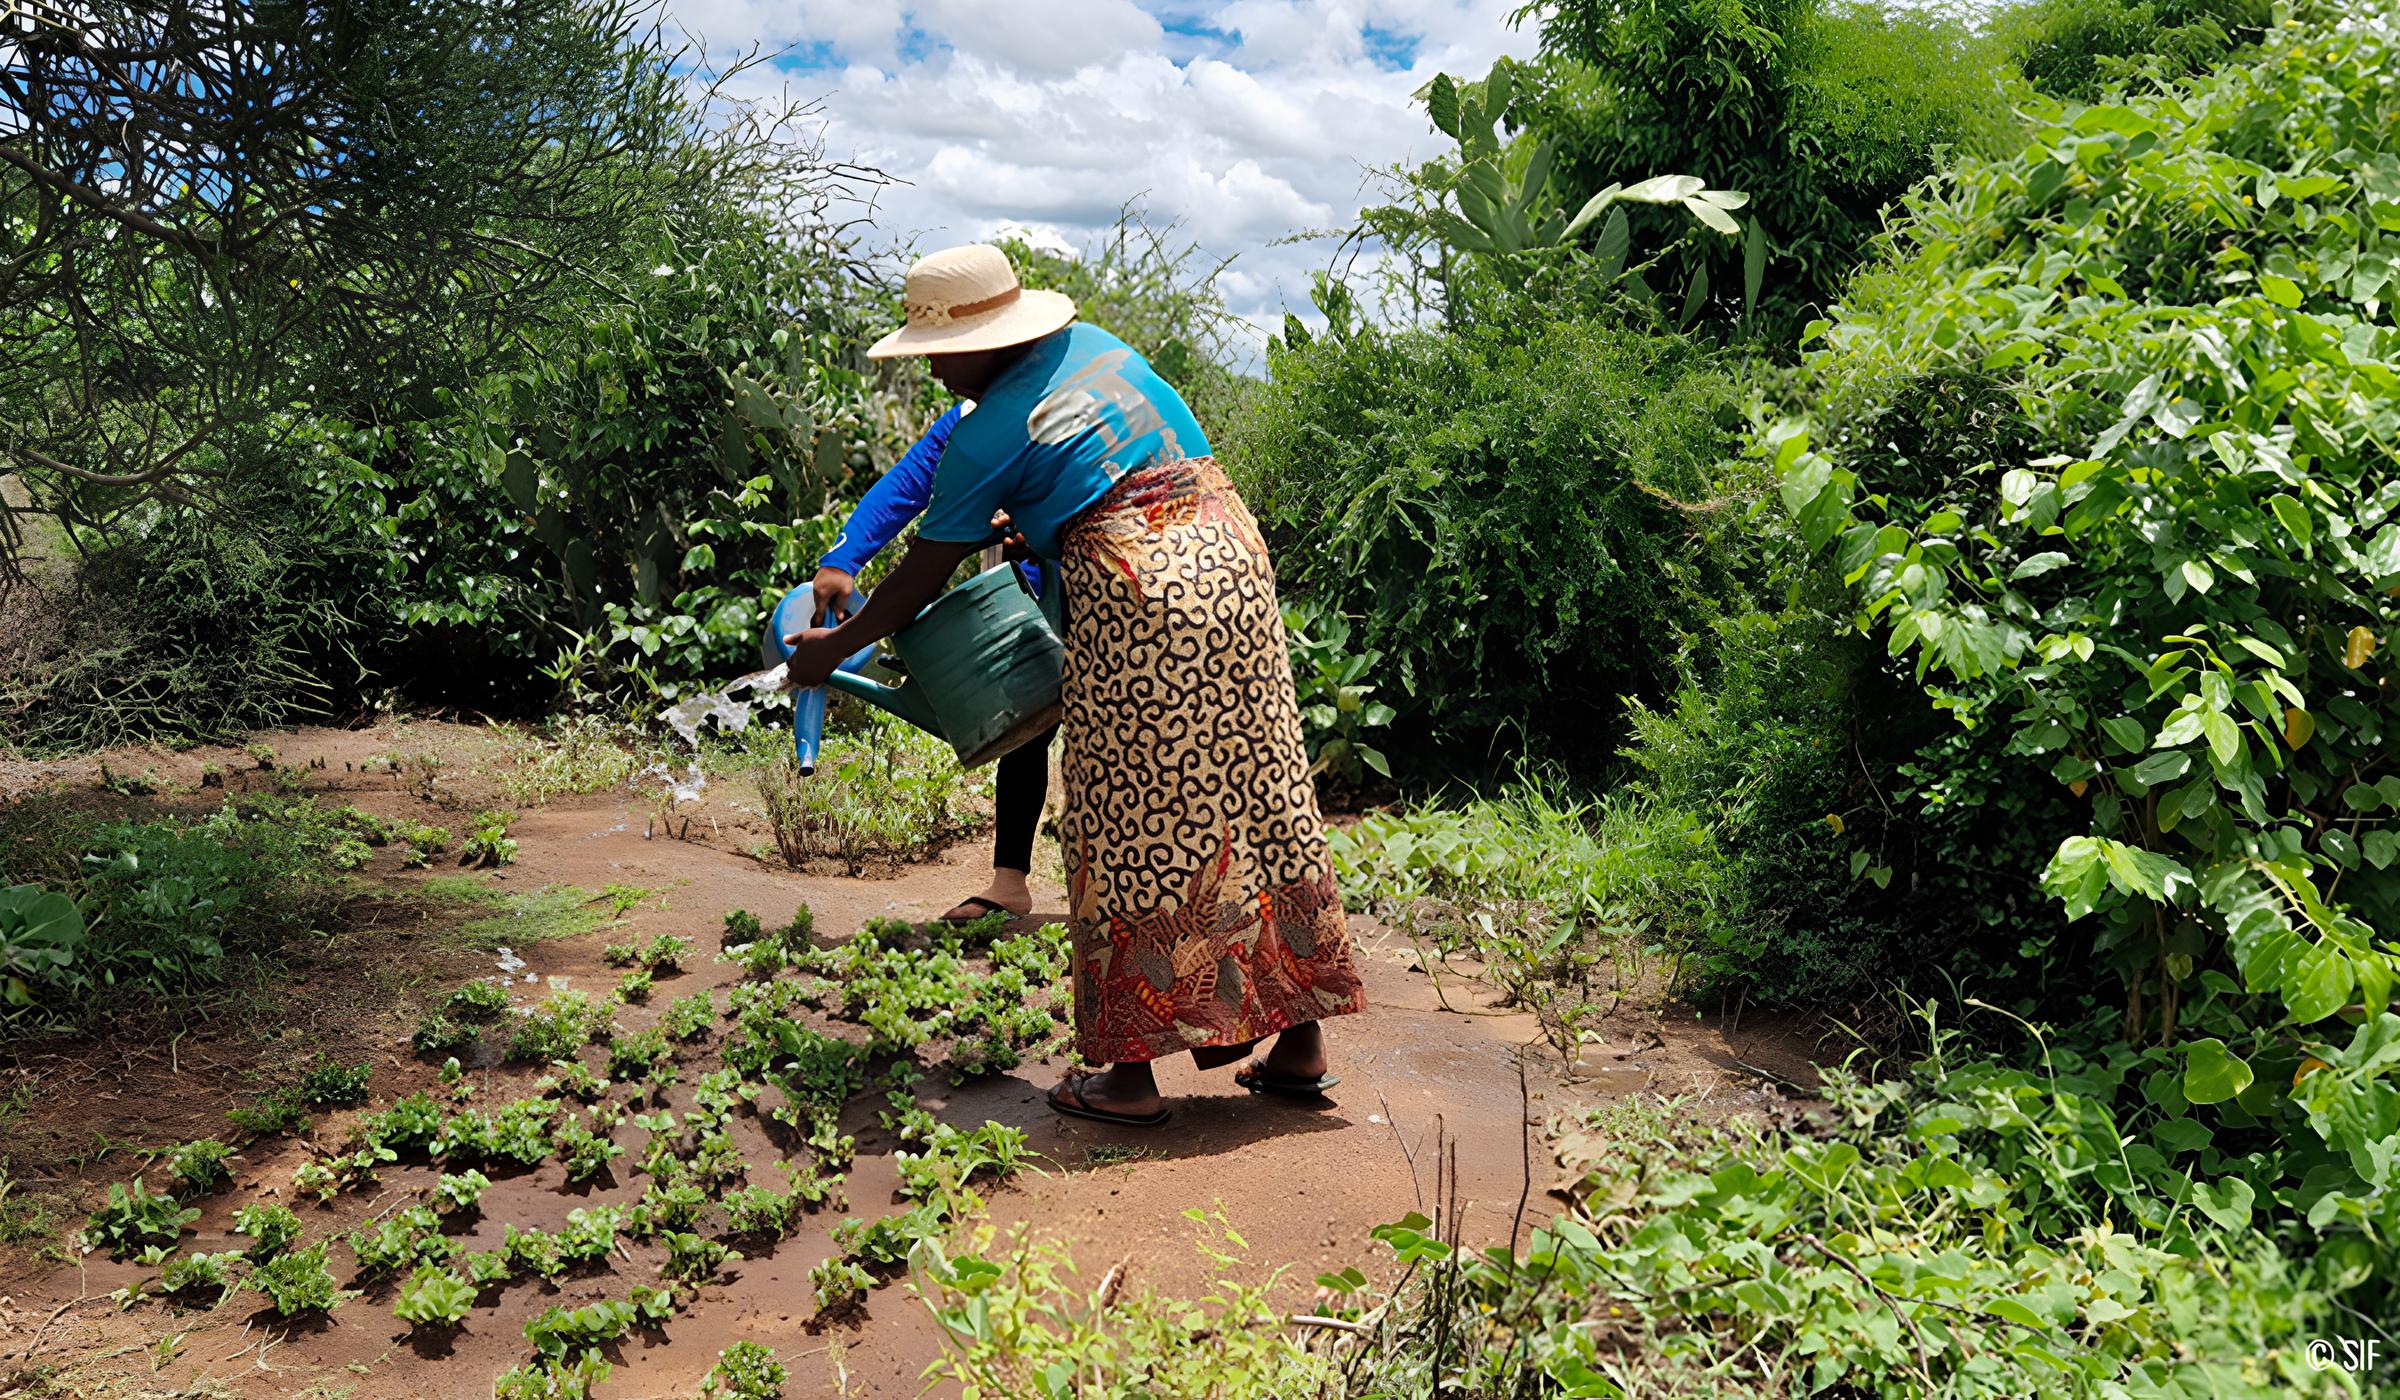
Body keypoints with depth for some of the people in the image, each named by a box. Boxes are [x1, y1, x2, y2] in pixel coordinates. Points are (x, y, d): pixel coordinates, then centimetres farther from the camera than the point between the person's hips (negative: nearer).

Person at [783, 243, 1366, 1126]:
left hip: (1138, 606, -7)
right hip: (1231, 559, 8)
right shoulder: (1094, 347, 13)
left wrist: (833, 646, 14)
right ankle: (1300, 1041, 17)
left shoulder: (988, 434, -6)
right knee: (1257, 797, 10)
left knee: (1132, 829, 1)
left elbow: (924, 574, 2)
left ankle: (1130, 1071, 8)